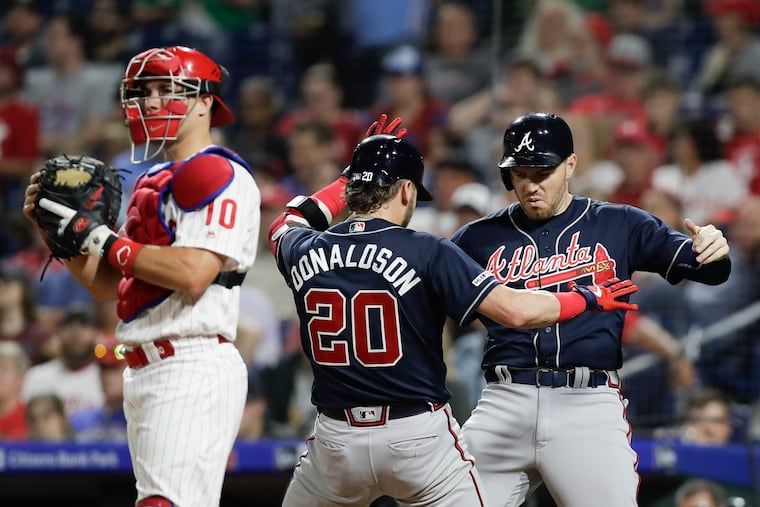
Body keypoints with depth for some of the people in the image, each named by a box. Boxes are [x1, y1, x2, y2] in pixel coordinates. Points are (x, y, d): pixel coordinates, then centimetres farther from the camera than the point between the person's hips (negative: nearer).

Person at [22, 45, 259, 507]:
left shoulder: (221, 175, -8)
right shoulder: (152, 183, 21)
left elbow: (193, 273, -21)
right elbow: (109, 286, 23)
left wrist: (103, 239, -14)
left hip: (192, 369, -10)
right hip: (143, 373, 10)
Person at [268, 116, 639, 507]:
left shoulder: (302, 251, 1)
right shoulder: (427, 252, -10)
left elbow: (288, 224, 28)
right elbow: (514, 310, -16)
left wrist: (356, 173, 32)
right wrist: (591, 298, 1)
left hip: (337, 442, 3)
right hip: (419, 435, -3)